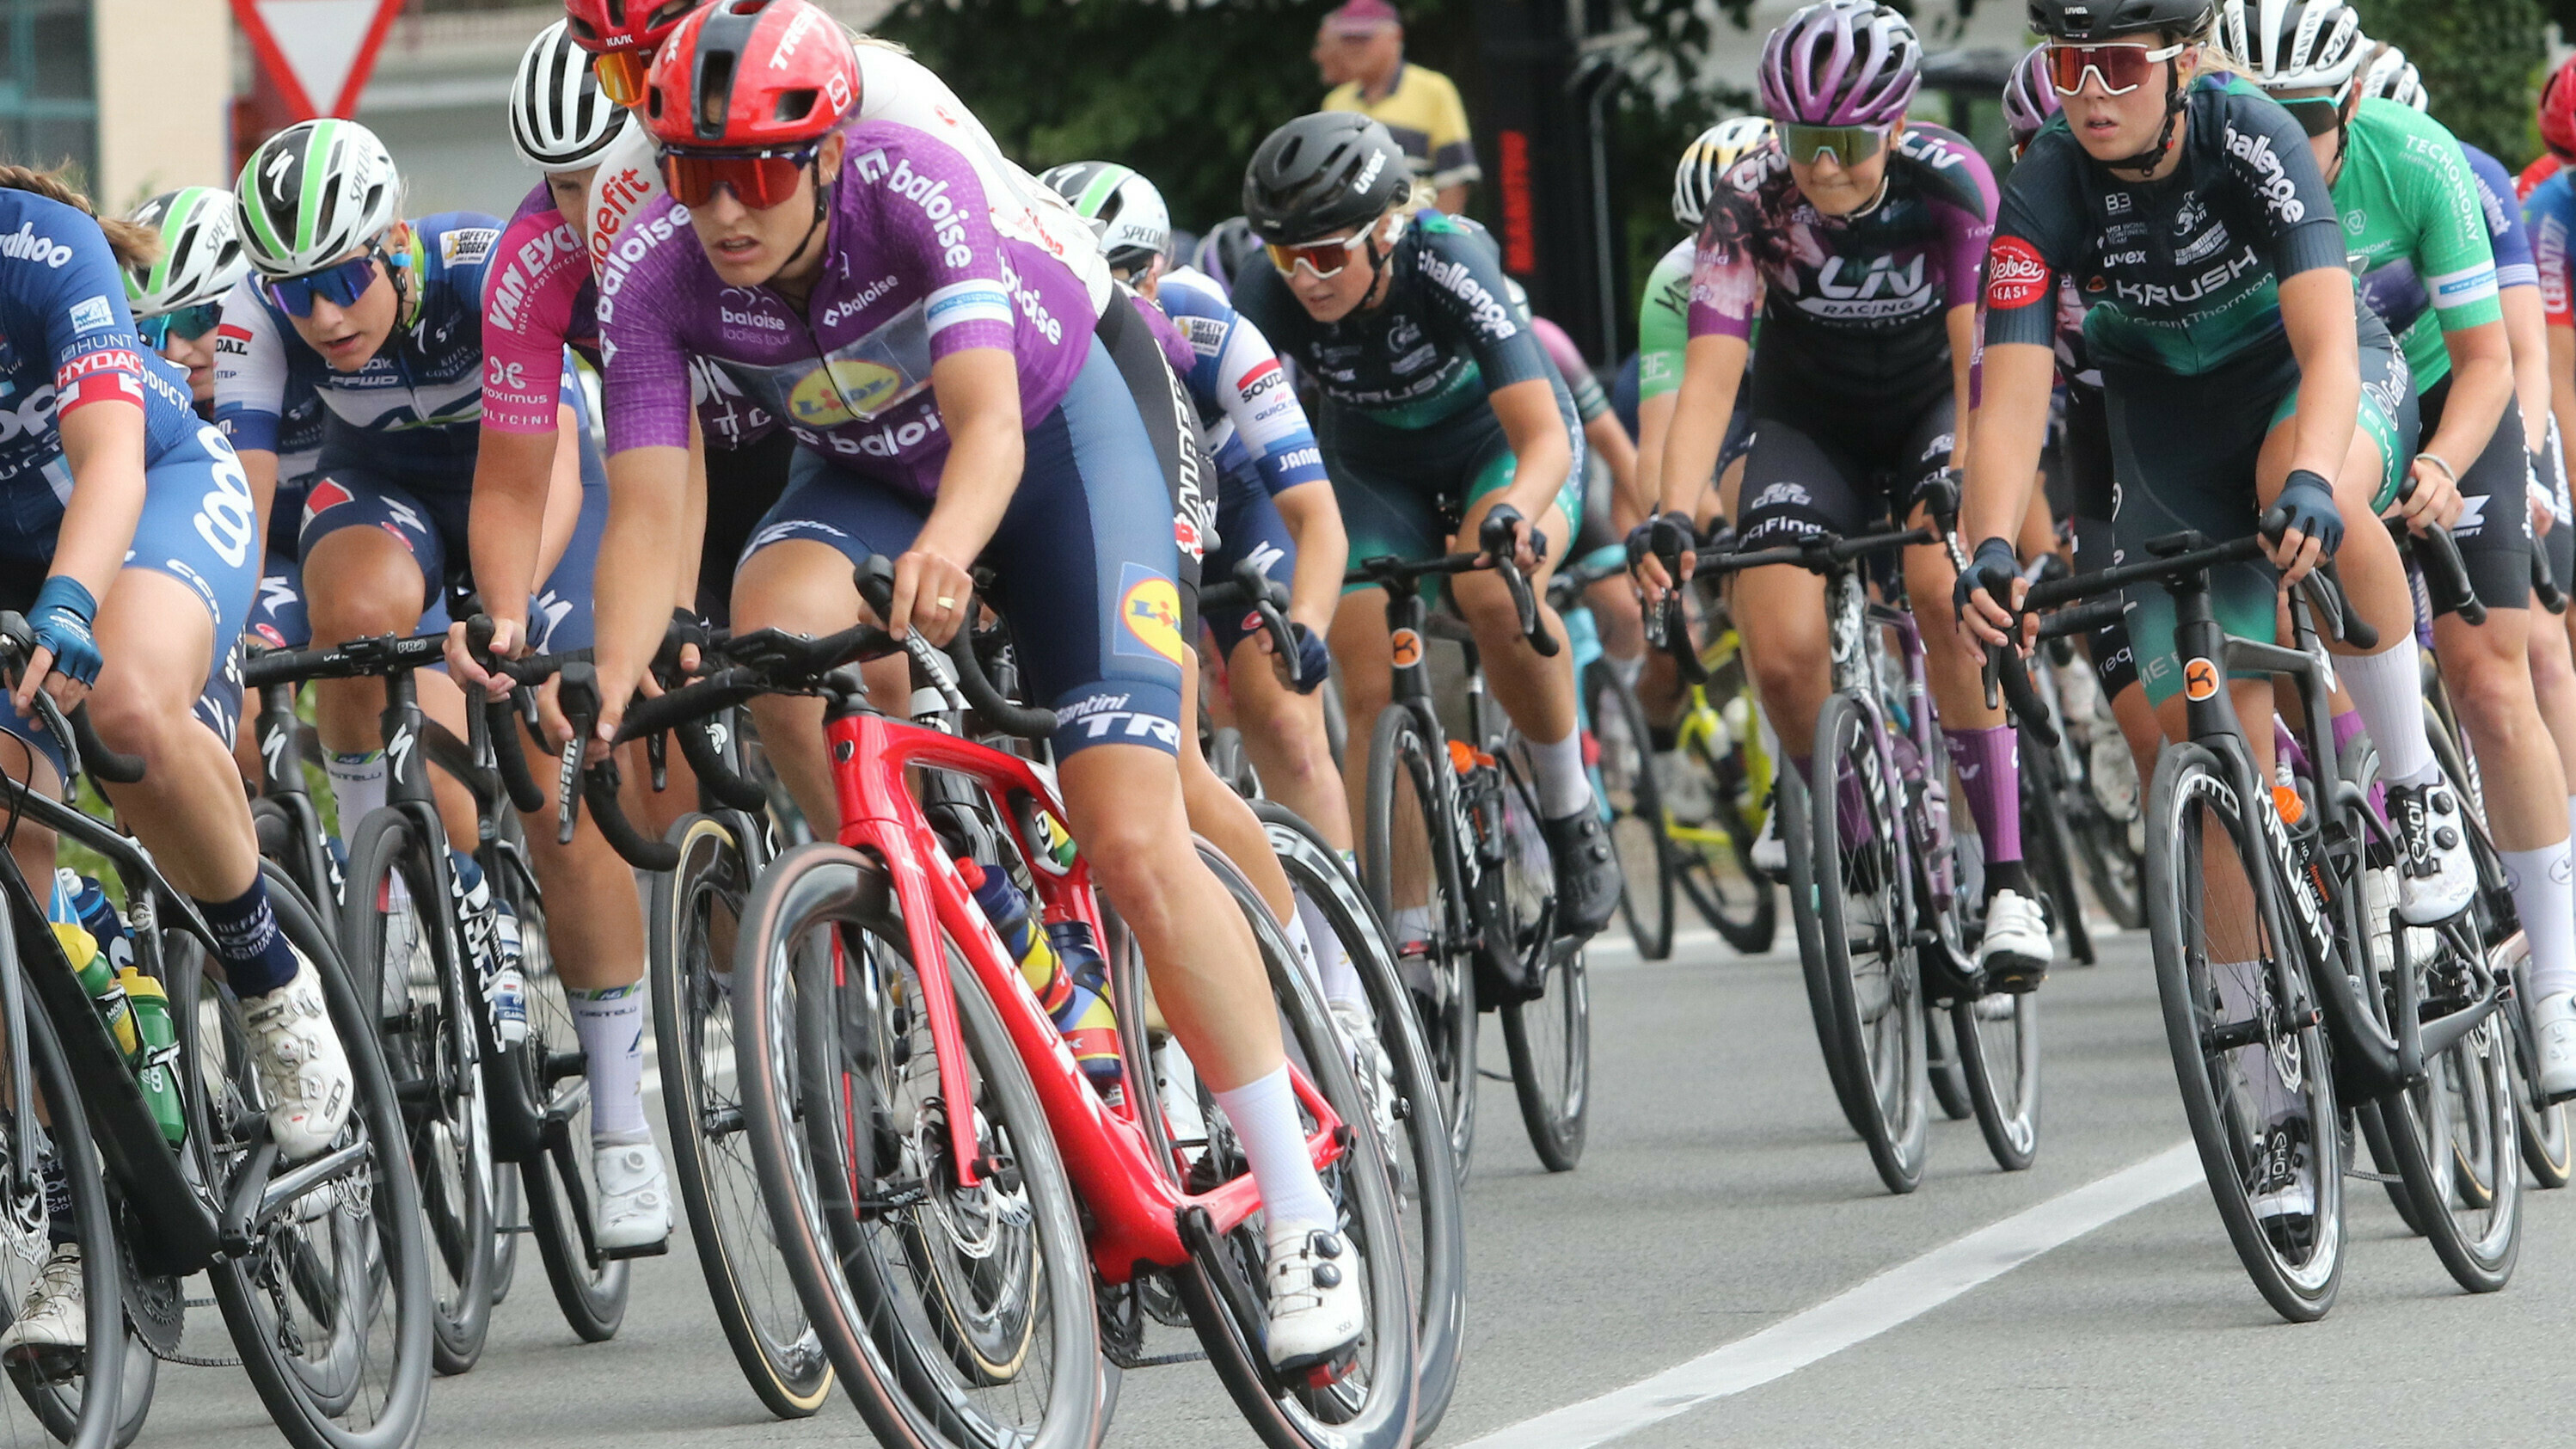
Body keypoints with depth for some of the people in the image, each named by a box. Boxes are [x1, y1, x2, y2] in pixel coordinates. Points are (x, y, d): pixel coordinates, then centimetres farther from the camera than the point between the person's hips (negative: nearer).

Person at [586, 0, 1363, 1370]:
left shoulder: (915, 185, -34)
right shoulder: (652, 272, -24)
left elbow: (987, 422, -45)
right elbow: (646, 512, -28)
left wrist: (945, 552, -66)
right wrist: (612, 697, -45)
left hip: (1056, 432, -3)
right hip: (864, 470, 3)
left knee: (1133, 840, -16)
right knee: (775, 618, -34)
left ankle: (1300, 1217, -10)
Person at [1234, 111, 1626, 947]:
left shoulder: (1448, 262, -35)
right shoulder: (1270, 296, -26)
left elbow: (1544, 437, -40)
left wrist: (1510, 518, -60)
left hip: (1504, 446, -4)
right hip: (1378, 476, 4)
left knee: (1493, 593, -34)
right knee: (1371, 692, -12)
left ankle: (1568, 806, -12)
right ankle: (1405, 934, 0)